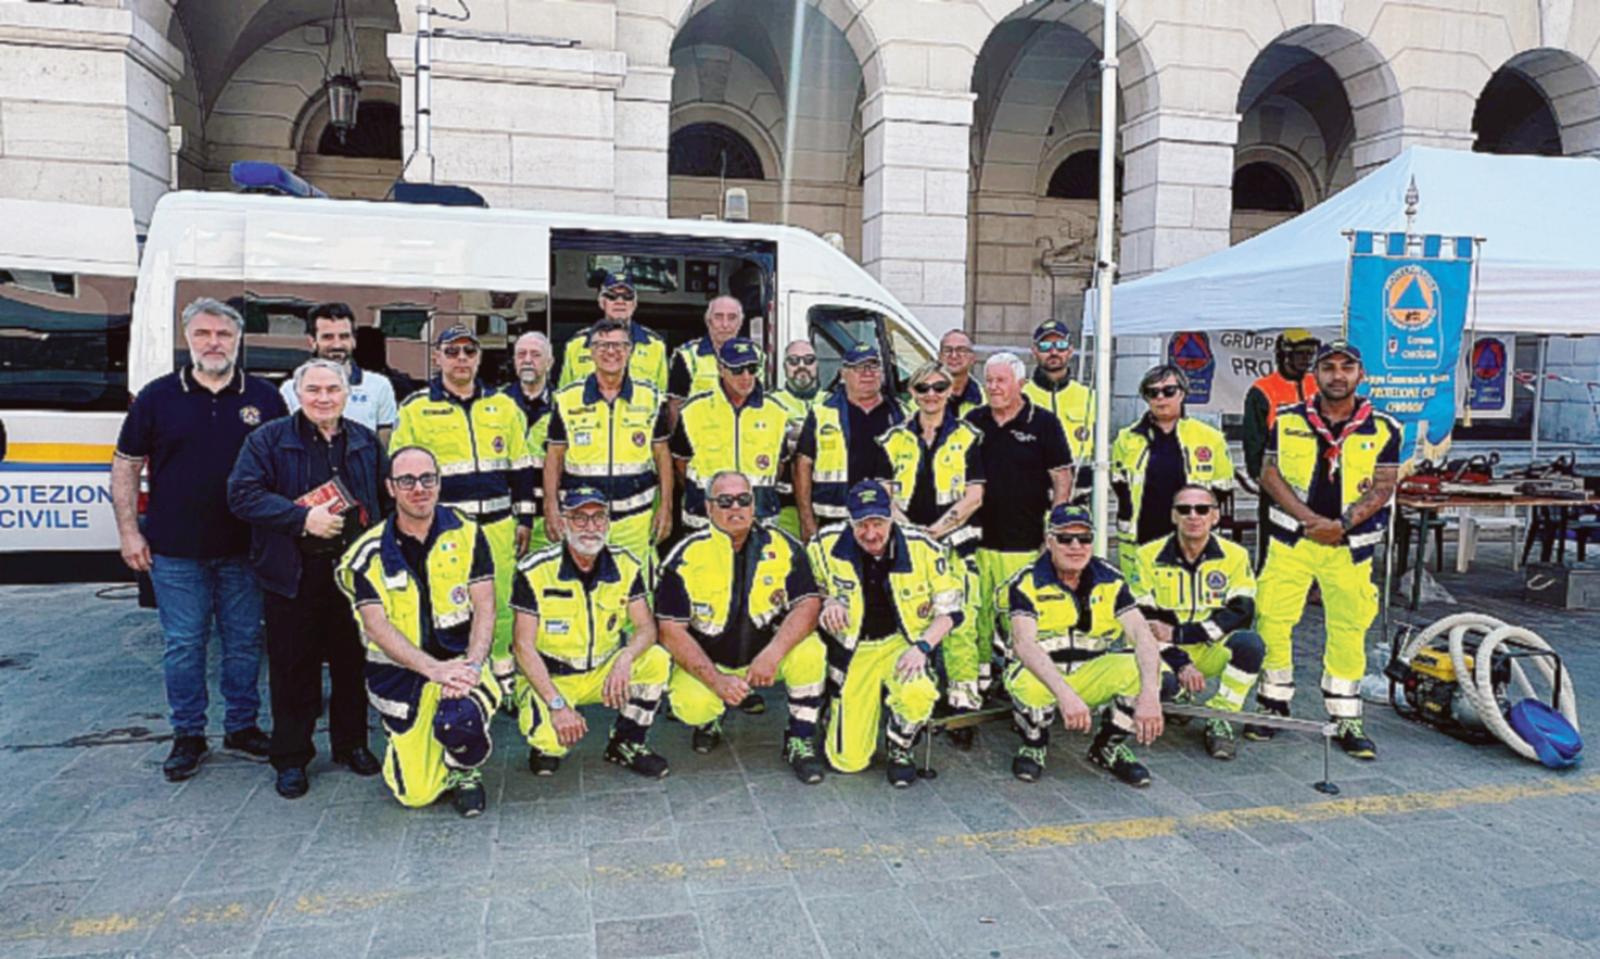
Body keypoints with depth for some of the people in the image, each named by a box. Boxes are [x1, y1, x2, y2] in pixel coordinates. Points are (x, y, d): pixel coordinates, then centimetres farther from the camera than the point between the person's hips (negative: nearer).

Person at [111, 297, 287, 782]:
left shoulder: (265, 398, 4)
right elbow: (126, 465, 7)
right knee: (183, 645, 7)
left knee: (245, 641, 9)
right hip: (175, 551, 0)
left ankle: (242, 727, 23)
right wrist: (128, 532, 0)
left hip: (245, 550, 1)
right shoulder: (157, 396, 3)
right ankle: (188, 736, 20)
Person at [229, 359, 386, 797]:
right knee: (294, 668, 4)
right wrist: (303, 518, -20)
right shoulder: (268, 440, 0)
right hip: (294, 575, -3)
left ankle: (351, 744, 28)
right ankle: (291, 758, 17)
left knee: (353, 662, 11)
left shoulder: (366, 442, 11)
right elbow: (243, 494, -10)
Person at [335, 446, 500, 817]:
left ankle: (466, 772, 2)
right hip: (401, 673, 1)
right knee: (416, 794, -2)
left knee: (458, 720, -35)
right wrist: (434, 668, -26)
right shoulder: (368, 554, -3)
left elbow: (484, 608, -4)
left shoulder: (467, 534, 0)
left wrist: (472, 665, -22)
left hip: (461, 663, 0)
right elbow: (377, 626, -12)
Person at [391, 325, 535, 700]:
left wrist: (524, 518, 10)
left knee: (502, 604, 8)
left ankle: (506, 680, 23)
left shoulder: (503, 406, 10)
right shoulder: (415, 409, 2)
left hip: (497, 525, 3)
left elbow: (521, 467, 14)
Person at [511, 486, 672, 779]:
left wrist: (625, 657, -32)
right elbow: (524, 646, -16)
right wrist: (557, 704, -26)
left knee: (657, 660, -23)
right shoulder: (535, 571, -15)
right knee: (551, 740, -30)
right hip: (549, 677, -3)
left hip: (603, 672, 3)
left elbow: (646, 627, -8)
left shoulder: (626, 566, -5)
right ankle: (546, 743, 10)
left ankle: (626, 744, -2)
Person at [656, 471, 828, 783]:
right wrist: (717, 680, -24)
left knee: (810, 652, -28)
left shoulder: (783, 546, -9)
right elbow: (671, 630, -15)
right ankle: (709, 720, 11)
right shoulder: (686, 556, -13)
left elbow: (808, 604, -14)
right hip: (704, 661, -1)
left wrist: (772, 654, -30)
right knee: (691, 705, -30)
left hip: (767, 652, 1)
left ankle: (800, 742, -6)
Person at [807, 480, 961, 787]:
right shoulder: (825, 545, -10)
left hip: (903, 643, 0)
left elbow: (949, 609, -3)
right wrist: (827, 602, -15)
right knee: (848, 761, -3)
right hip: (852, 651, 1)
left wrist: (922, 647, -19)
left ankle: (900, 752, 0)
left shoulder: (923, 549, -11)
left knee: (917, 695, -36)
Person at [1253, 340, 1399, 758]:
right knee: (1272, 620, -2)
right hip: (1291, 538, 0)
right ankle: (1273, 704, 16)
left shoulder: (1383, 428, 2)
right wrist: (1309, 519, -12)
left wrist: (1342, 524, -16)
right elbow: (1270, 474, -1)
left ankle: (1346, 719, 17)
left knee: (1349, 631, 4)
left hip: (1350, 543, 0)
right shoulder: (1288, 421, 3)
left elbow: (1383, 487, -2)